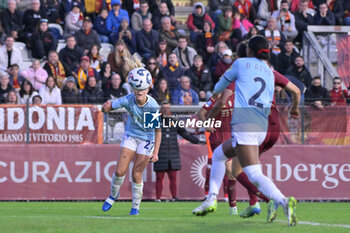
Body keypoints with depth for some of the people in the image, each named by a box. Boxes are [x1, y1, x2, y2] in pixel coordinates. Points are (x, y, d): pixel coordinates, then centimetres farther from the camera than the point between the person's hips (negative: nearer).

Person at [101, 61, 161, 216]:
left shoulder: (153, 106, -24)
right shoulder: (128, 100, -20)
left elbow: (158, 130, -16)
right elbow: (106, 108, -14)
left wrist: (155, 152, -21)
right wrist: (106, 106, -40)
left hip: (147, 139, -2)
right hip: (130, 135, 2)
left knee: (136, 175, -5)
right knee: (120, 171, -5)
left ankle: (136, 206, 16)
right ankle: (113, 195, 24)